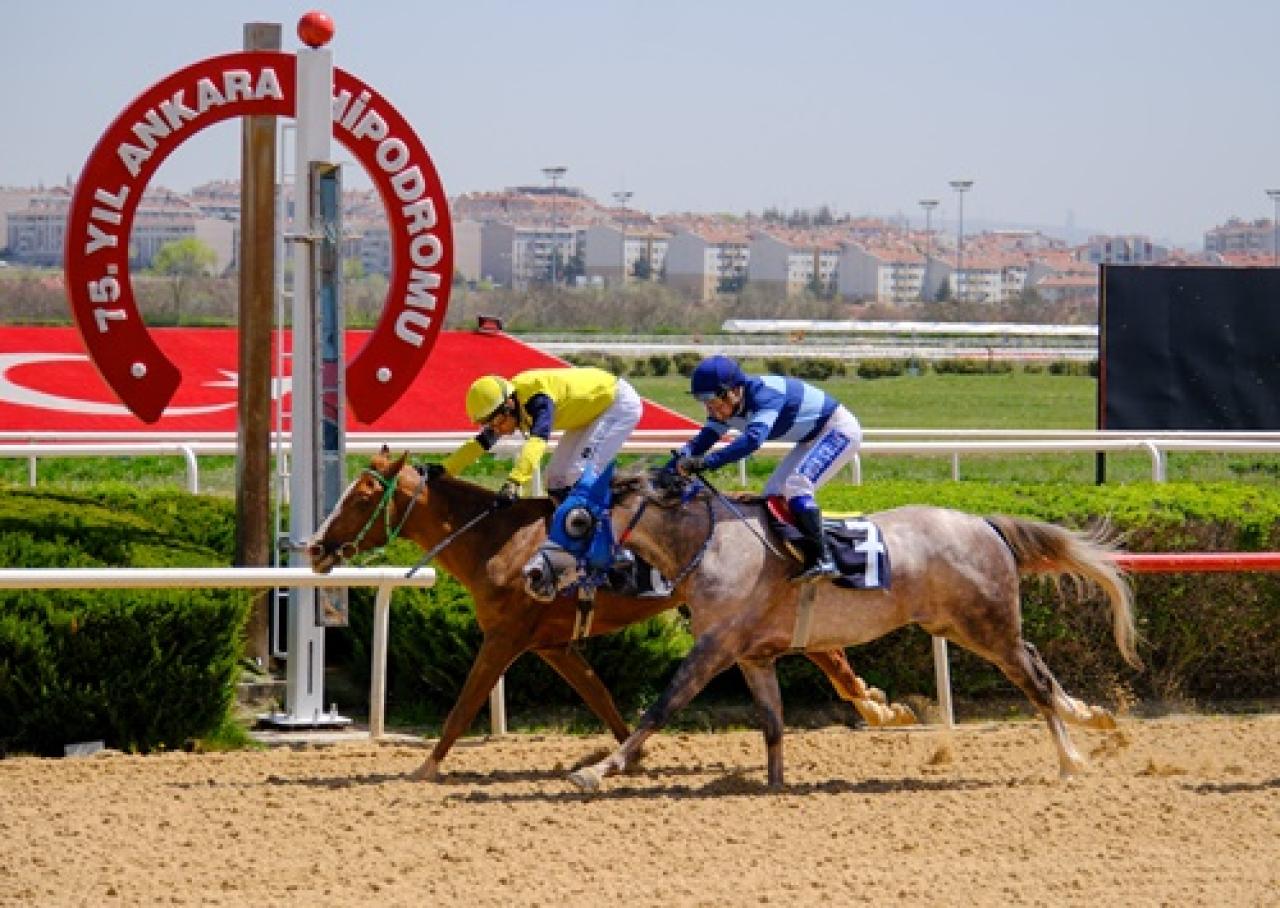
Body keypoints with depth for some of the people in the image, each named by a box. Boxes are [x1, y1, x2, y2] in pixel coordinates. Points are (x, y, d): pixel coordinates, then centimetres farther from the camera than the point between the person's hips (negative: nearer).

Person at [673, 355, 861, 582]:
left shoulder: (764, 395, -34)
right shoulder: (727, 406, -7)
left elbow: (753, 439, -48)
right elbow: (704, 439, -10)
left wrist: (706, 462, -53)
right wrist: (683, 458, -29)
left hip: (840, 429, -10)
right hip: (814, 438, 10)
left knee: (795, 486, -23)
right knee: (773, 493, 5)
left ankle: (823, 559, -23)